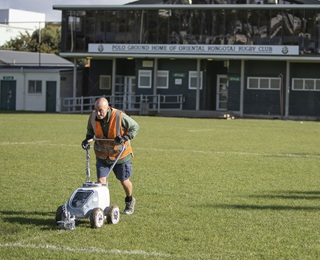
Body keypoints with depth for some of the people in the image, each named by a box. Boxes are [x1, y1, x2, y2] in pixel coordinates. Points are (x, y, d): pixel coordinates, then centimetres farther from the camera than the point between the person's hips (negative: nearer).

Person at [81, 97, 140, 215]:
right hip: (102, 155, 2)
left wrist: (125, 138, -25)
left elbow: (135, 127, -10)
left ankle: (129, 201, 39)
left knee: (124, 181, 10)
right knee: (101, 181, -11)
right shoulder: (92, 117, -13)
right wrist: (87, 139, -10)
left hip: (120, 155, -2)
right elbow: (90, 130, 10)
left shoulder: (120, 117, -24)